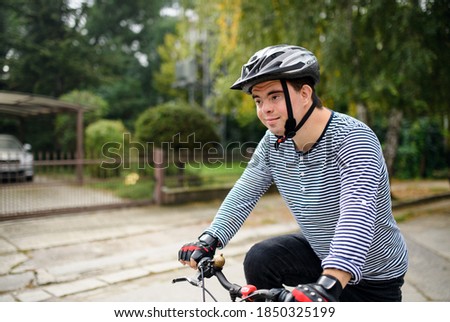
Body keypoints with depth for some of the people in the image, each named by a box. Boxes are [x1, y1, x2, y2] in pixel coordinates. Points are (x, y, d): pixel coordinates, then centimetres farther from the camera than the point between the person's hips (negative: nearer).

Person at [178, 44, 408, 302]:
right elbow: (244, 194, -8)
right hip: (320, 252, 5)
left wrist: (327, 286, -55)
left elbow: (358, 213, -43)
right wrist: (208, 241, -20)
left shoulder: (352, 138, -30)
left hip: (373, 276, -4)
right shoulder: (275, 142, -10)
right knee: (259, 260, -15)